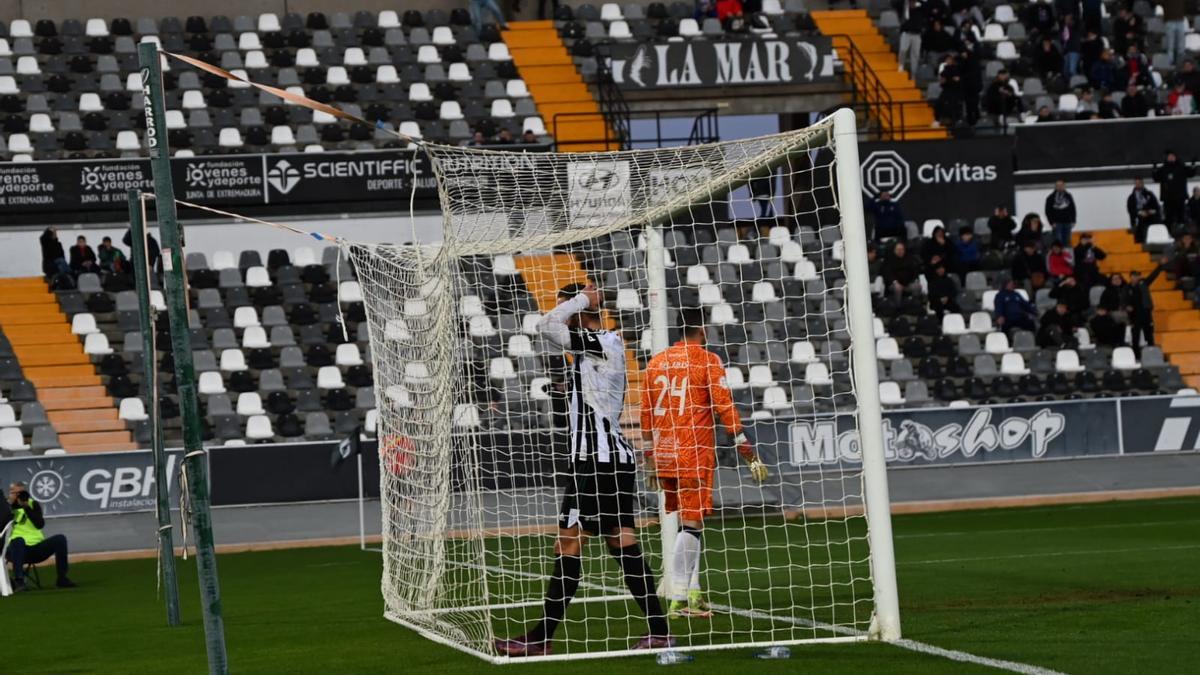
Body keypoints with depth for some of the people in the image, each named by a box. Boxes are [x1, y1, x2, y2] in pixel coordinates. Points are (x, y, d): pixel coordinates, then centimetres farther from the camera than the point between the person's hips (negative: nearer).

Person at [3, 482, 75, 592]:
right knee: (18, 540, -38)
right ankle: (18, 581, -41)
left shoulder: (33, 504, 13)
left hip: (37, 549, 3)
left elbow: (40, 524, -4)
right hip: (18, 550, -3)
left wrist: (27, 507, -12)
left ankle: (62, 578, -13)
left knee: (60, 539, -19)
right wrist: (11, 506, -13)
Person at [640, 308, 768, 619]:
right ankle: (679, 600, -10)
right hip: (694, 457, -6)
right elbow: (726, 410, -9)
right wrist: (751, 457, -6)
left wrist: (649, 462, 21)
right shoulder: (707, 361, -4)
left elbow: (646, 416, 13)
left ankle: (692, 592, 11)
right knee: (691, 524, -5)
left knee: (690, 521, 16)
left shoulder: (656, 363, 11)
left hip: (663, 457, 6)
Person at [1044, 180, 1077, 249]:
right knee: (1058, 241, -9)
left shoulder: (1068, 196, 8)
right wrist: (1052, 223, -8)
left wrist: (1073, 221, 5)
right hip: (1057, 223, -3)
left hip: (1067, 222, 3)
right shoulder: (1050, 198, 0)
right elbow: (1048, 211, 0)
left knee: (1067, 241, 5)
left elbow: (1072, 209, 12)